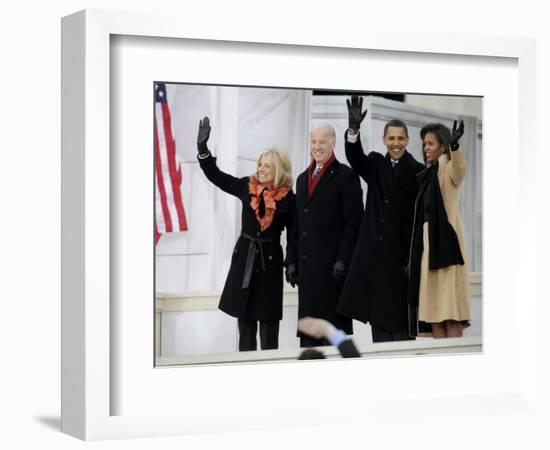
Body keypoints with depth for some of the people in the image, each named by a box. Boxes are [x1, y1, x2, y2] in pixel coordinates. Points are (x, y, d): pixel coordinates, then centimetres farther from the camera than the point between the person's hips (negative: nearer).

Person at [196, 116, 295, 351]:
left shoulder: (287, 198, -7)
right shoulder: (247, 187, 1)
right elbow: (215, 175, 4)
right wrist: (202, 147, -6)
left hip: (270, 259, -3)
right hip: (244, 257, 4)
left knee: (268, 319, 0)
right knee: (244, 318, 9)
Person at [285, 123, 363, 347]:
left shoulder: (346, 176, -3)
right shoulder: (303, 178, 19)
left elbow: (353, 223, -9)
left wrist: (342, 261, -15)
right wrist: (291, 261, 12)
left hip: (333, 264, -7)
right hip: (307, 265, 7)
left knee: (335, 327, -4)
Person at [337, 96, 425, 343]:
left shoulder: (417, 171, -3)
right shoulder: (376, 164, 10)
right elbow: (355, 157, -12)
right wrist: (353, 128, -32)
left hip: (401, 253, -4)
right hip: (373, 252, 4)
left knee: (399, 316, -1)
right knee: (377, 315, 8)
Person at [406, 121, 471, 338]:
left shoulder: (449, 169, -5)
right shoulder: (427, 175, 18)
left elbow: (460, 168, -31)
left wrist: (454, 145, -50)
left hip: (446, 242, -8)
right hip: (428, 243, 8)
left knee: (450, 305, -10)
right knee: (433, 305, 4)